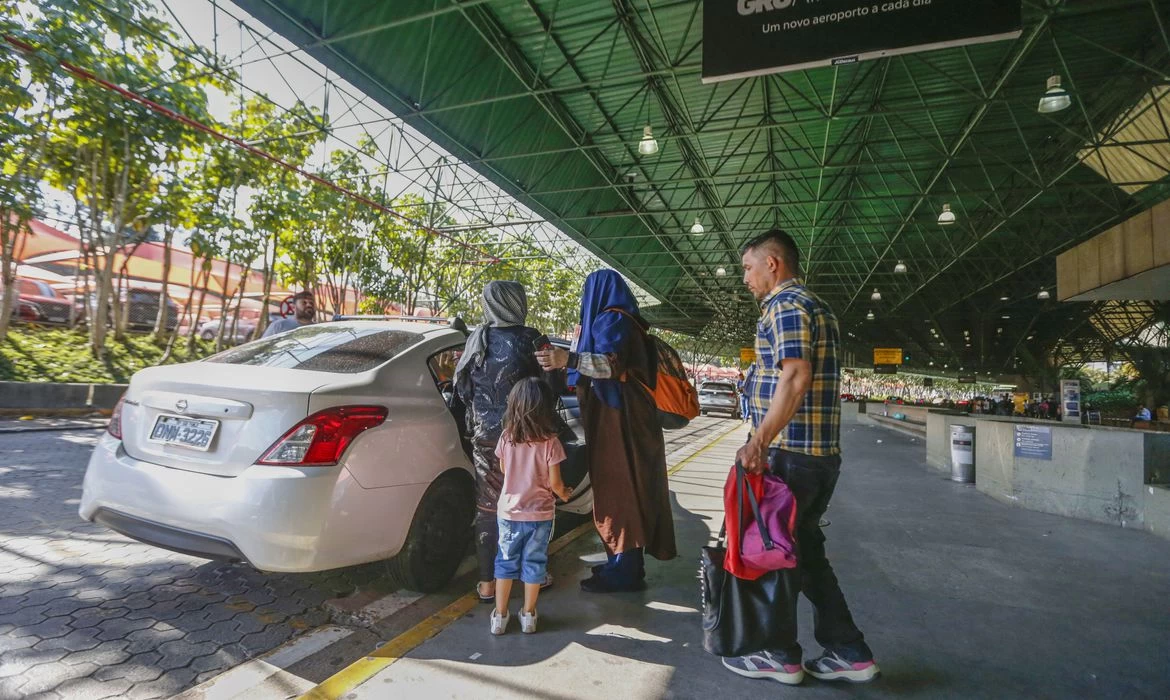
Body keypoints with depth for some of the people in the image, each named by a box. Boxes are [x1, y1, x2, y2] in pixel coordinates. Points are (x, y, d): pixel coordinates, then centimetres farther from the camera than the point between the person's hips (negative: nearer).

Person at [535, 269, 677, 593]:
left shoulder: (612, 320, -12)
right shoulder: (624, 321, 19)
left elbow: (613, 363, -29)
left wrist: (569, 359, -45)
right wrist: (570, 360, 44)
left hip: (619, 420, -10)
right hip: (625, 417, 10)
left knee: (617, 491, -5)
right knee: (626, 490, 13)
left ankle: (623, 572, 3)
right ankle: (625, 563, 23)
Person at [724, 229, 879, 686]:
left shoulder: (785, 305, -12)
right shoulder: (815, 306, 19)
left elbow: (795, 378, -25)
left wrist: (758, 442, -25)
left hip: (789, 455, -10)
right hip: (820, 455, 10)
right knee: (804, 551, 18)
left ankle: (780, 655, 20)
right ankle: (849, 652, 25)